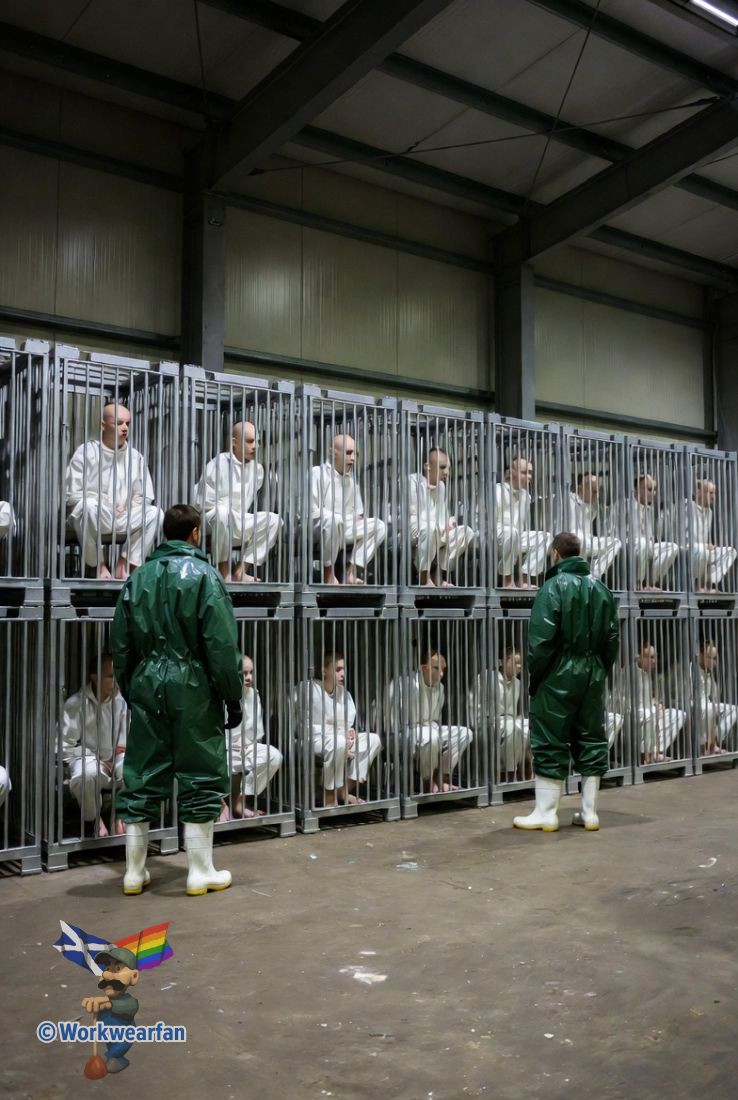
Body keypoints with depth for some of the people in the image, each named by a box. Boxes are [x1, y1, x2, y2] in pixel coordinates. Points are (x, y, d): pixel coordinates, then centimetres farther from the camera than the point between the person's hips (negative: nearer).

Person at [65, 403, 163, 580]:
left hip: (123, 520, 4)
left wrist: (126, 508, -8)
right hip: (95, 519, -4)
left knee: (155, 513, -21)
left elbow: (145, 496, 11)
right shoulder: (86, 452, -1)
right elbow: (73, 495, -8)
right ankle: (98, 565, -21)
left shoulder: (135, 456, 10)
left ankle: (125, 564, -16)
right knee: (88, 506, -37)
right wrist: (108, 505, -12)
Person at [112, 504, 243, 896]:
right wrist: (233, 696, -4)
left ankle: (134, 872, 18)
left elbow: (121, 644, 11)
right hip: (193, 689, -5)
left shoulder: (138, 578, 9)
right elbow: (222, 644, -12)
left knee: (142, 777, 10)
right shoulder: (204, 575, -7)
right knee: (200, 777, 4)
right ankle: (200, 872, 11)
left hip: (146, 689, 5)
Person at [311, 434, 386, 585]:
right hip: (318, 528, -7)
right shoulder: (318, 473, -7)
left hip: (344, 529, 7)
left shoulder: (352, 477, 12)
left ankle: (350, 572, -13)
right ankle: (328, 573, -22)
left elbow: (357, 512, 18)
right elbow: (312, 511, -14)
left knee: (379, 526, -7)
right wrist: (343, 517, -16)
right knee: (333, 520, -39)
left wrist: (358, 518, -6)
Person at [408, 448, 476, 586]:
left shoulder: (441, 485, 15)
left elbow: (442, 517, 19)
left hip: (435, 535, 8)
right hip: (411, 535, -8)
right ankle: (424, 577, -25)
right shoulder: (413, 481, -10)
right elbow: (410, 520, -17)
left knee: (466, 532, -9)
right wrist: (438, 527, -20)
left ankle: (439, 575, -7)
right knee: (429, 529, -38)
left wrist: (448, 522, -6)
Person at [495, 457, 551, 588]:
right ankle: (507, 581, -26)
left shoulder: (526, 495, 13)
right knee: (510, 532, -37)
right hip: (494, 539, -8)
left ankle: (524, 579, -10)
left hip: (516, 542, 8)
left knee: (545, 536, -3)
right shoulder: (497, 491, -10)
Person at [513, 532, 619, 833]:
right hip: (593, 676, 6)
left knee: (550, 743, 1)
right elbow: (612, 638, 9)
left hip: (558, 676, -6)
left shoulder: (554, 586, -11)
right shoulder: (601, 587, 9)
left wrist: (534, 678, -6)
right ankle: (589, 812, 15)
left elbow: (541, 639, -16)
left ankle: (546, 813, 4)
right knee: (591, 740, 11)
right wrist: (600, 671, 16)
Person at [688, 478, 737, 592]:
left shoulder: (709, 511, 17)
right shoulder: (688, 507, -11)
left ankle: (709, 583, -14)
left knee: (730, 551, -2)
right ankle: (694, 584, -15)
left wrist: (708, 545, 0)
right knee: (702, 551, -38)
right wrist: (705, 546, -20)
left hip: (703, 551, 9)